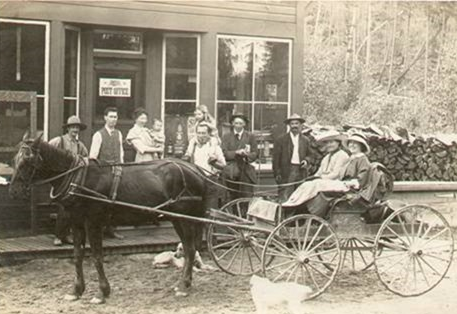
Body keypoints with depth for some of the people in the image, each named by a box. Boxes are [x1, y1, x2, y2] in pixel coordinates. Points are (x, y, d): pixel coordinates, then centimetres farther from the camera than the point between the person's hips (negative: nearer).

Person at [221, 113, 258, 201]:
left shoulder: (250, 136, 11)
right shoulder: (226, 137, 11)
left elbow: (255, 154, 5)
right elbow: (225, 153, -1)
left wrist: (247, 155, -17)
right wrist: (236, 152, -18)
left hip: (246, 171, 0)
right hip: (232, 171, 1)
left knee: (247, 197, -6)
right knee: (233, 197, 3)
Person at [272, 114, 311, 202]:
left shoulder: (305, 140, 15)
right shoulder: (281, 139, 5)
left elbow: (308, 155, 22)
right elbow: (276, 157, 2)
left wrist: (306, 161, -1)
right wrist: (277, 173, -6)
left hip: (301, 171, 3)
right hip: (286, 171, -3)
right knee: (284, 199, -9)